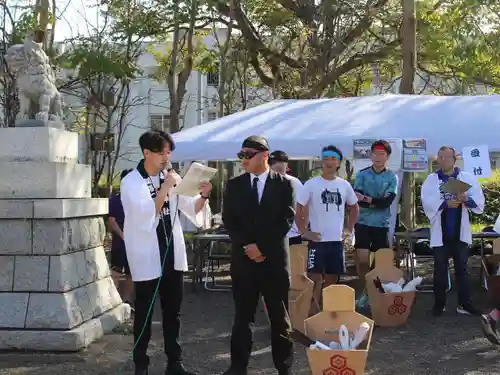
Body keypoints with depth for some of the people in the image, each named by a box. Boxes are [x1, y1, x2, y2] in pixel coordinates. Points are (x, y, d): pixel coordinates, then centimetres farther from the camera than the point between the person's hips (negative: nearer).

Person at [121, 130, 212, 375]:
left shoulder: (168, 177, 6)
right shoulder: (131, 182, -9)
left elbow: (191, 209, 7)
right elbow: (147, 215, -21)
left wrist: (203, 196, -12)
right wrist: (166, 187, -21)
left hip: (172, 255, 5)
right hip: (147, 258, -5)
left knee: (172, 312, 12)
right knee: (144, 314, 4)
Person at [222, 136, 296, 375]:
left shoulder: (284, 184, 1)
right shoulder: (234, 186, 8)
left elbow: (287, 220, -6)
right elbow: (228, 221, 3)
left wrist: (262, 246, -12)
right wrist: (247, 246, -10)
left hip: (275, 259, -1)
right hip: (243, 258, 2)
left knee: (280, 317, 5)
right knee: (242, 316, 6)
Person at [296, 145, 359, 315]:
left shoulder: (344, 185, 6)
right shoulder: (311, 184, -6)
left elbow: (354, 207, 20)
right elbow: (299, 209, -3)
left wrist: (349, 229, 12)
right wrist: (304, 232, -8)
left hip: (337, 240, 4)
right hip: (317, 239, -4)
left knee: (332, 278, 13)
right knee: (315, 278, -4)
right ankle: (313, 313, 1)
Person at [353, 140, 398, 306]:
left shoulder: (392, 177, 3)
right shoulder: (362, 174, 2)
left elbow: (387, 201, -10)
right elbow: (357, 198, -9)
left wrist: (367, 199, -19)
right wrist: (377, 202, -17)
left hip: (382, 224, 1)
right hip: (363, 223, -1)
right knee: (362, 260, -5)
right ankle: (362, 293, 10)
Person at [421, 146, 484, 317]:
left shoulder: (467, 178, 3)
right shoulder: (431, 180, 1)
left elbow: (479, 202, -4)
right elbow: (427, 202, -13)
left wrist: (467, 200, -25)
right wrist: (446, 203, -28)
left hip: (460, 232, 1)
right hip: (440, 233, -1)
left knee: (462, 268, 8)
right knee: (440, 269, 7)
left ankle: (465, 304, 14)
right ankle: (439, 304, 15)